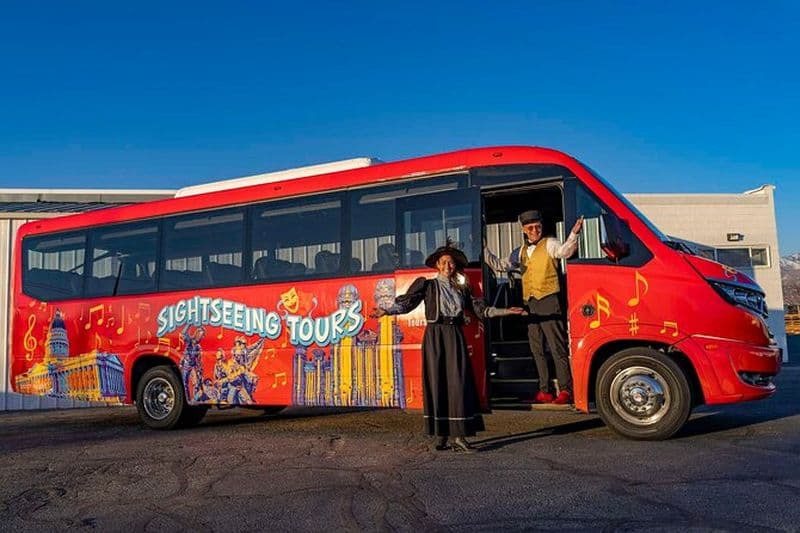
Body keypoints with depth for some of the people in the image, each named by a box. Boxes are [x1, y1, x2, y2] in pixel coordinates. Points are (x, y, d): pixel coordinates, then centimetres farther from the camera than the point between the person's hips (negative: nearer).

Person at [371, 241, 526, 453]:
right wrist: (386, 311, -21)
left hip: (455, 337, 3)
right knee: (437, 382, -3)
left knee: (458, 383, -4)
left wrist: (506, 311, 10)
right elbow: (406, 303, -6)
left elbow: (481, 309, 16)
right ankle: (441, 435, 4)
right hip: (435, 336, -3)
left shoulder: (461, 288, 17)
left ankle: (459, 437, -3)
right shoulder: (427, 285, 6)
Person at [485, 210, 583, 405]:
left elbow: (564, 251, -21)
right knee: (537, 349, 10)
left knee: (557, 347, -7)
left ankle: (565, 390, -3)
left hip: (548, 301, -7)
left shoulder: (549, 244, 0)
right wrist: (483, 250, 18)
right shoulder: (520, 252, 19)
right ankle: (544, 392, 17)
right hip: (529, 303, 7)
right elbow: (500, 265, 23)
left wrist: (574, 234, -38)